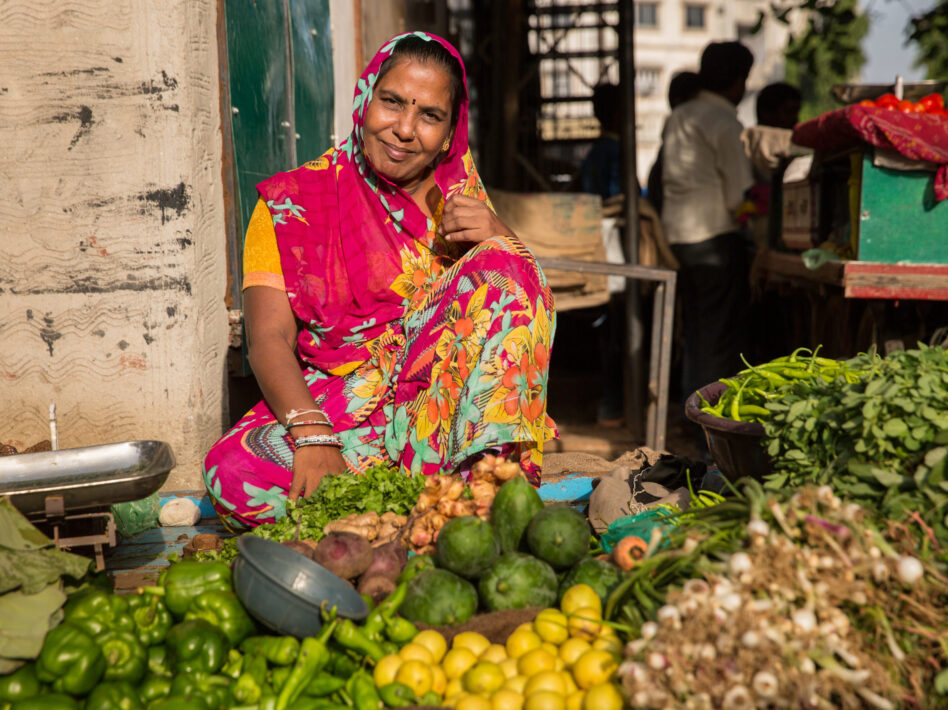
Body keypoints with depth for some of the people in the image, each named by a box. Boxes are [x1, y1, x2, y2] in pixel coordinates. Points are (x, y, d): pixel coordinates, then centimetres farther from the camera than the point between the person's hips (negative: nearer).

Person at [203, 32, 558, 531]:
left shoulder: (456, 188, 9)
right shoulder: (292, 202, -1)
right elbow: (269, 339, -12)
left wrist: (498, 239, -17)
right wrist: (312, 435, -30)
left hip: (443, 398, 2)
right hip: (336, 408, -1)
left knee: (499, 267, -19)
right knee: (233, 476, -31)